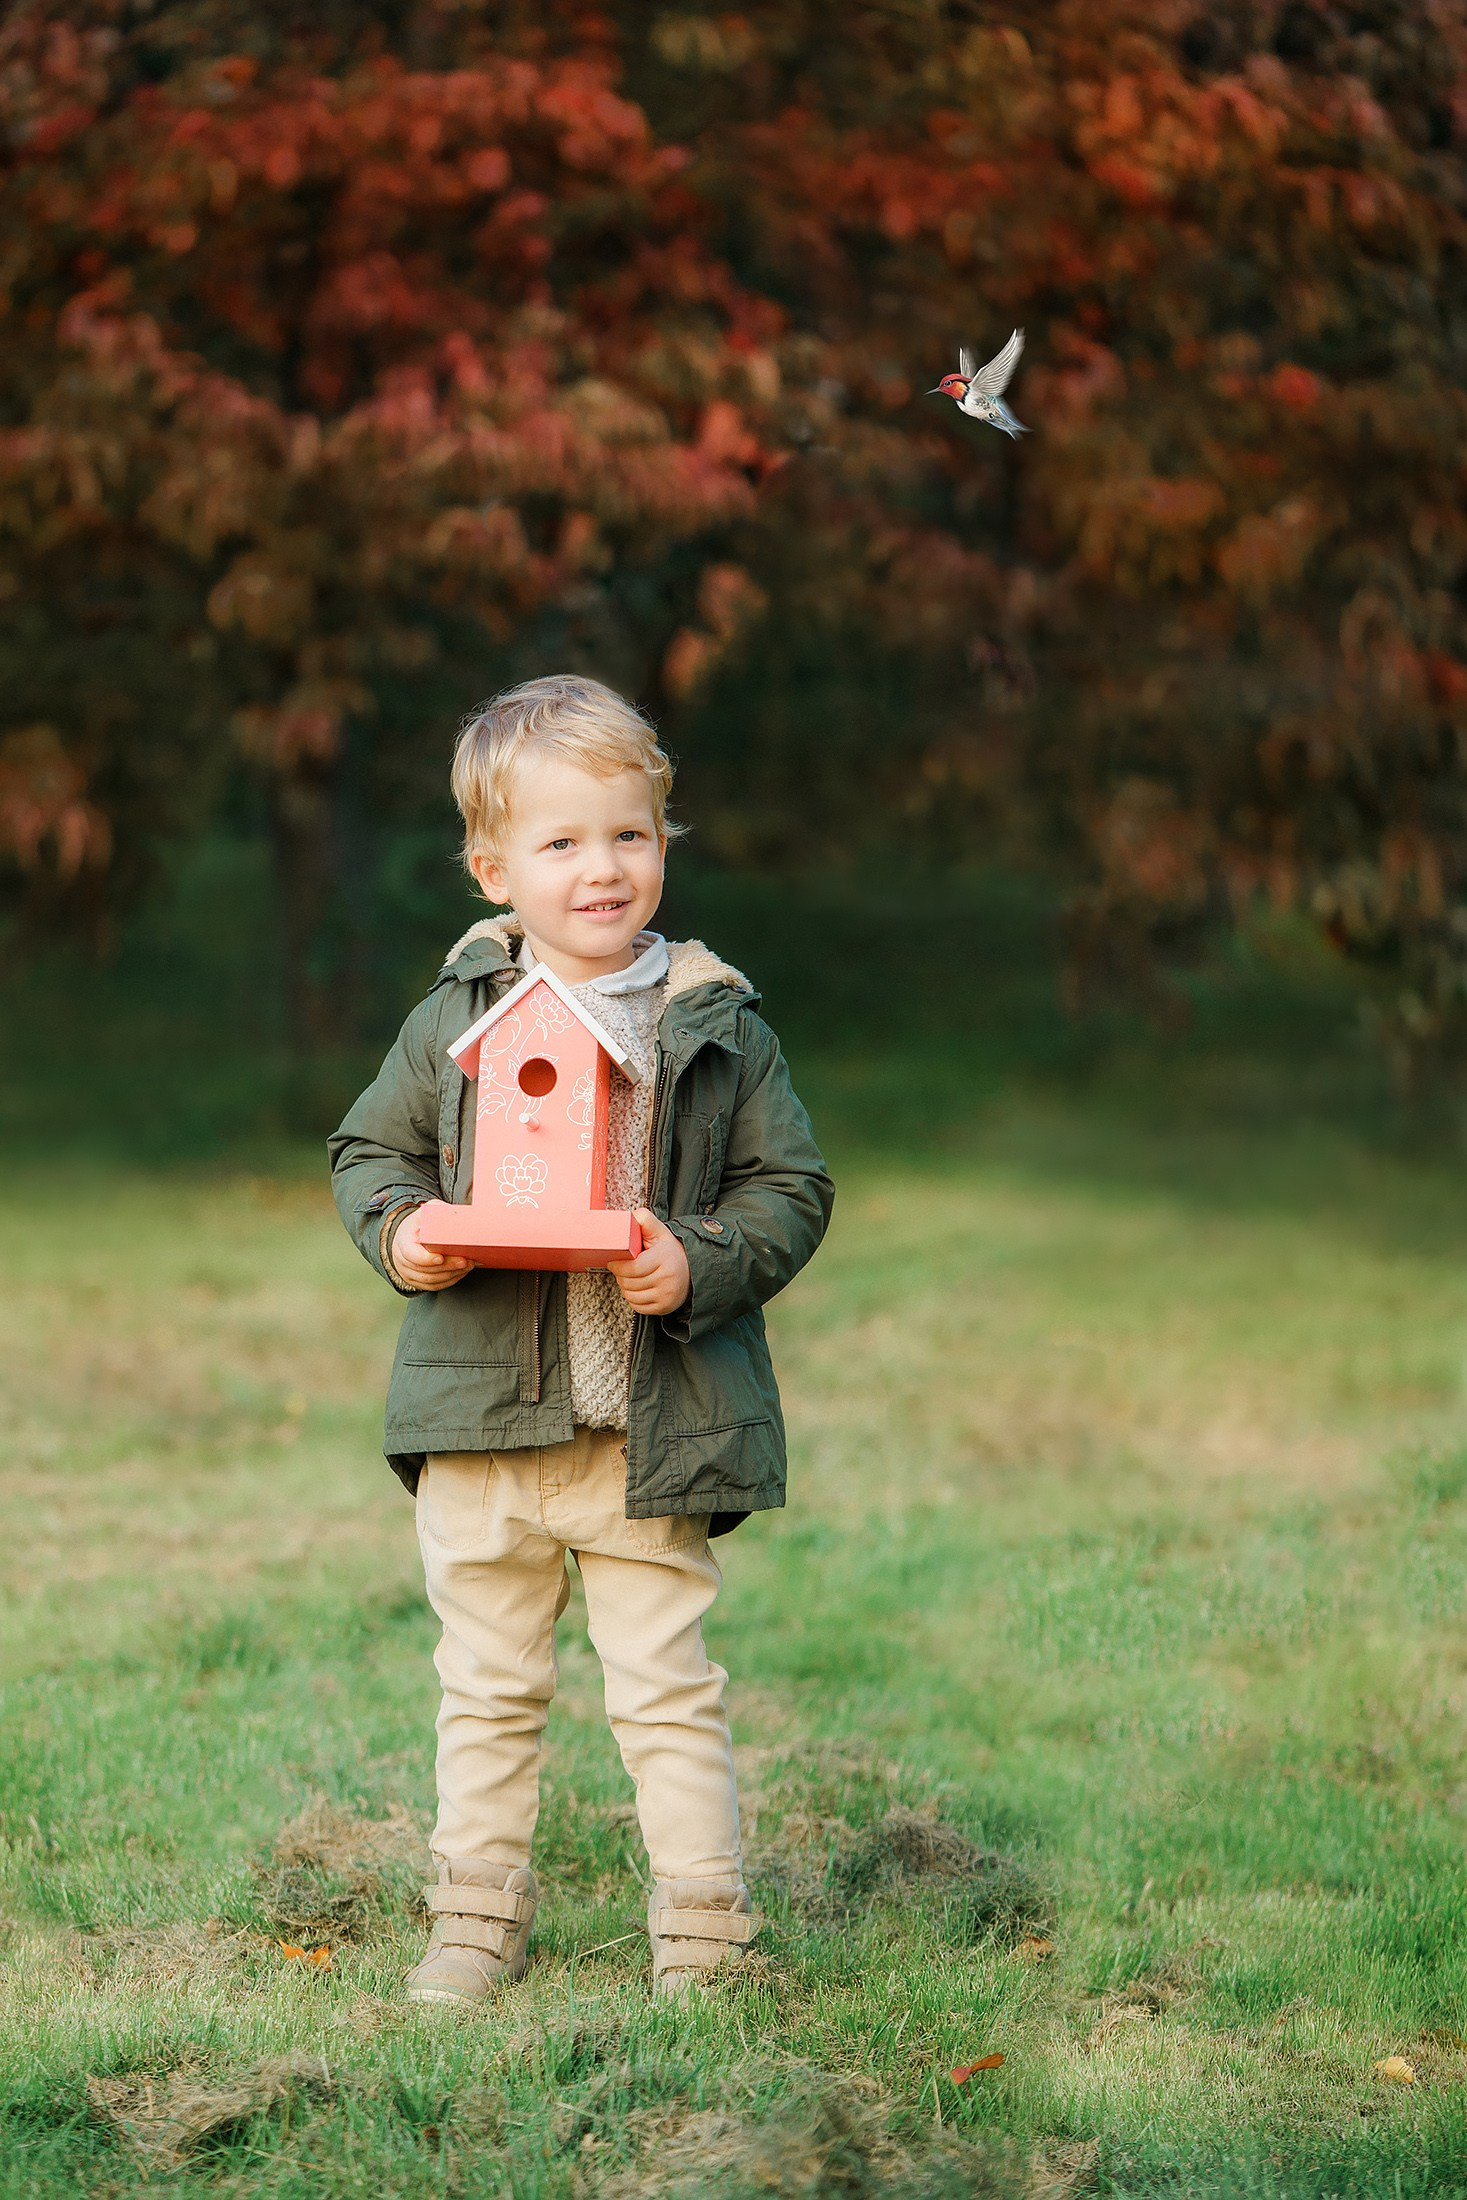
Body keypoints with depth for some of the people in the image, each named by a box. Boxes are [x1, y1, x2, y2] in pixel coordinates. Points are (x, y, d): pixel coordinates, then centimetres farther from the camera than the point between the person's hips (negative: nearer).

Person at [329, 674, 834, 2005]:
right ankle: (476, 1920, 24)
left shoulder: (719, 1024, -1)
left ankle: (704, 1932, 12)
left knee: (666, 1686, 2)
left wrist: (701, 1265, -15)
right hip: (484, 1412, 2)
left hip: (659, 1427, -2)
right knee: (488, 1690, 12)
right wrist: (398, 1229, -7)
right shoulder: (457, 1018, 3)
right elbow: (372, 1147, 13)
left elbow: (791, 1186, 2)